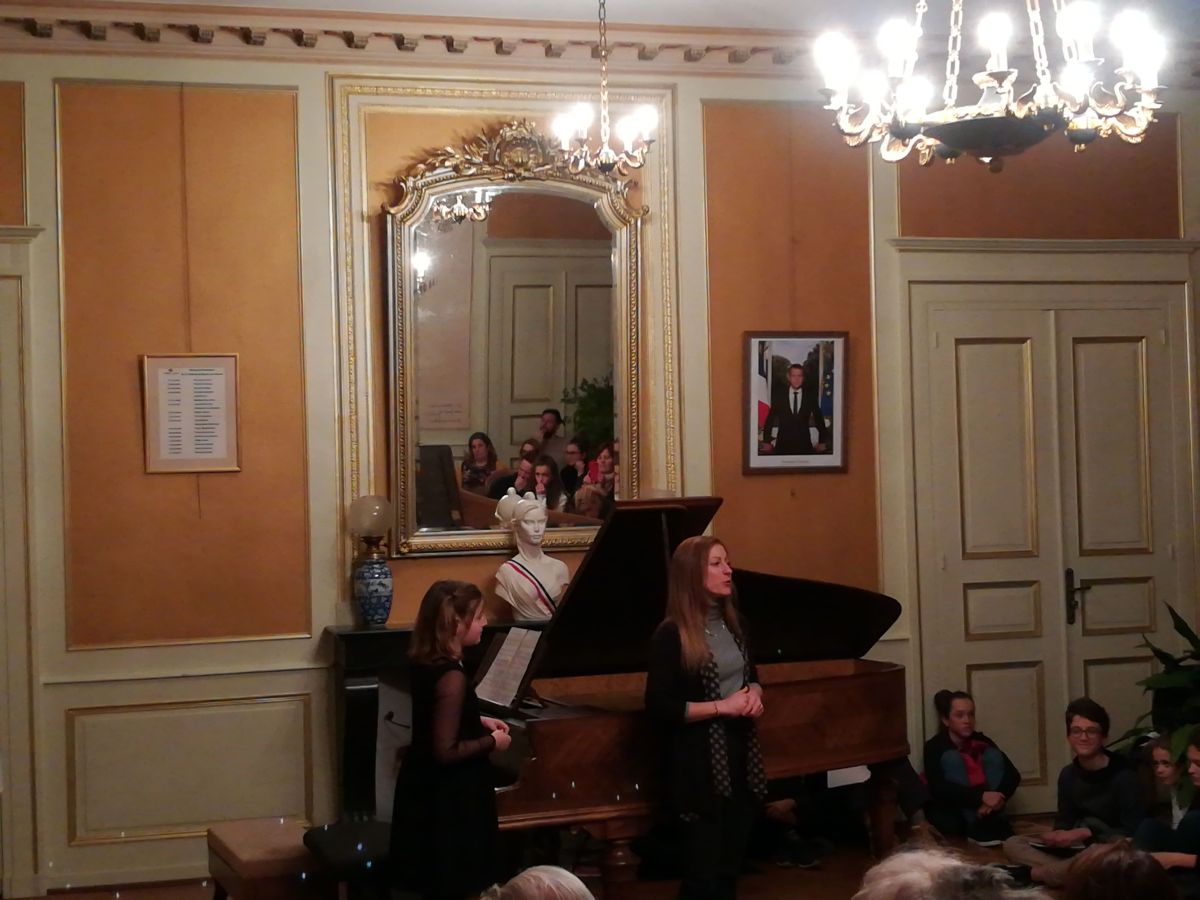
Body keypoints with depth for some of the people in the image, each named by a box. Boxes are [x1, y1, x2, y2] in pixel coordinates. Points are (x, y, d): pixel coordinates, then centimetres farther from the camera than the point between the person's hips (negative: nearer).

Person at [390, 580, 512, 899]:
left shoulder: (426, 663, 2)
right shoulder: (451, 677, -26)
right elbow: (446, 751, -27)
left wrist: (479, 722, 10)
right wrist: (492, 742, -14)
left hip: (427, 787, 9)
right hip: (447, 796, -9)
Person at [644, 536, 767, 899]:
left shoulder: (733, 622, 8)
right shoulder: (672, 635, -14)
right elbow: (659, 708, -17)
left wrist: (754, 693, -1)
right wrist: (722, 706, -19)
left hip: (742, 753, 7)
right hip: (701, 763, -7)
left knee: (731, 865, 13)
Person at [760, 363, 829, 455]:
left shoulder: (810, 396, 4)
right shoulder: (780, 396, 3)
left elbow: (819, 420, 10)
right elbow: (769, 420, 6)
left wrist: (822, 442, 7)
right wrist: (766, 442, 2)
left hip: (804, 445, 0)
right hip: (783, 445, 0)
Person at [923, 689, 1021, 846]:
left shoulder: (981, 741, -2)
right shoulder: (934, 747, -14)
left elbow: (1013, 775, -10)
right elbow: (938, 788, -30)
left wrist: (997, 798, -30)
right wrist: (981, 797, -39)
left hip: (981, 809, 4)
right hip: (947, 815, -4)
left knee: (994, 754, -11)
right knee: (951, 758, -25)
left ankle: (993, 823, -22)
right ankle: (977, 829, -33)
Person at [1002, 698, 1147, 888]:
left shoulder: (1124, 775, -13)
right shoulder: (1068, 774, 7)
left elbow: (1133, 831, -16)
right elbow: (1064, 821, 11)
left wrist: (1086, 833, -22)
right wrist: (1059, 836, -13)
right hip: (1078, 846, 7)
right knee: (1013, 844, -7)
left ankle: (1031, 874, -26)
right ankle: (1063, 870, -31)